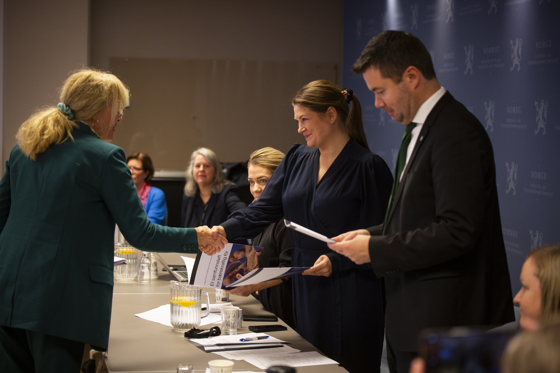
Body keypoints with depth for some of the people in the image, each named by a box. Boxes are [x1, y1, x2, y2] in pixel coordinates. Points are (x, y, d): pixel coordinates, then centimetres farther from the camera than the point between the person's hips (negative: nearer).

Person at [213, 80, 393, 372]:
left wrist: (336, 261, -22)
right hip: (305, 293, 6)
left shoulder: (368, 167, -8)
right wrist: (225, 230, -10)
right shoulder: (297, 159, 11)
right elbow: (263, 210, 6)